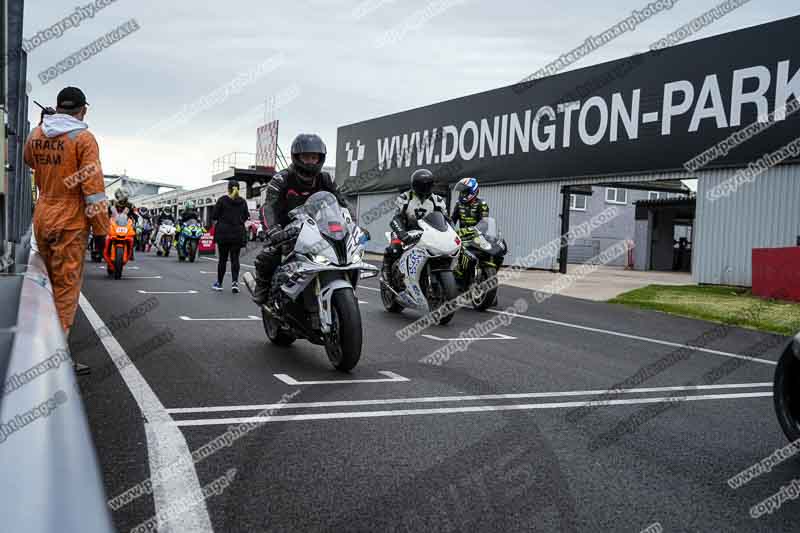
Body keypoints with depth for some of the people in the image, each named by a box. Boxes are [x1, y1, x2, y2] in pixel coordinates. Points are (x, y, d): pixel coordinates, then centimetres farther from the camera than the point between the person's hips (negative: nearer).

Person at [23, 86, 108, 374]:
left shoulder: (36, 134, 7)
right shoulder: (84, 138, -12)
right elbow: (93, 185, -16)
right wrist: (101, 226, -10)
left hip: (42, 218, 6)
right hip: (70, 221, -6)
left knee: (49, 282, 19)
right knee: (67, 286, -2)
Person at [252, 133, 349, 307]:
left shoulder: (325, 180, 0)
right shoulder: (282, 179, -15)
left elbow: (342, 204, -1)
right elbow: (268, 207, -28)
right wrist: (272, 230, -48)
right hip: (287, 231, -4)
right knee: (266, 258, -27)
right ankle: (263, 286, 4)